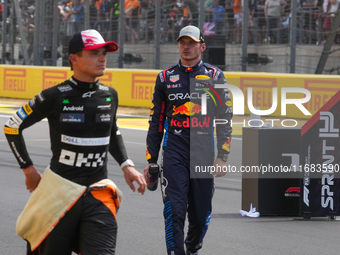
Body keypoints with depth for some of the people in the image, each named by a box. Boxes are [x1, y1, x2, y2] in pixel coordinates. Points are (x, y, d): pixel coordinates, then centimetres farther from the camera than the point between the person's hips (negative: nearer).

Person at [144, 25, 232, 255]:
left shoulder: (215, 76, 5)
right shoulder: (166, 77, 9)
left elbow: (225, 120, 4)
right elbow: (156, 122, 13)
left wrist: (222, 157, -5)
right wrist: (151, 161, 9)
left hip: (204, 151, 0)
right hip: (174, 151, 0)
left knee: (201, 212, 6)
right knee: (174, 210, -12)